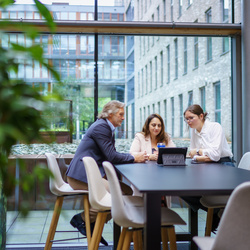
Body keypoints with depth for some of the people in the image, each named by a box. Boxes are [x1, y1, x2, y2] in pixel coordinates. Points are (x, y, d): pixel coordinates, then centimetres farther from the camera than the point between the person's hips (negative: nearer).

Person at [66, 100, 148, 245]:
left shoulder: (108, 128, 18)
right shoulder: (101, 127, -14)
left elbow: (112, 155, 18)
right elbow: (111, 157, -18)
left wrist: (134, 157, 5)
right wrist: (134, 158, -9)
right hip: (81, 176, -10)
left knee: (127, 190, 1)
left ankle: (94, 223, 7)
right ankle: (83, 219, -5)